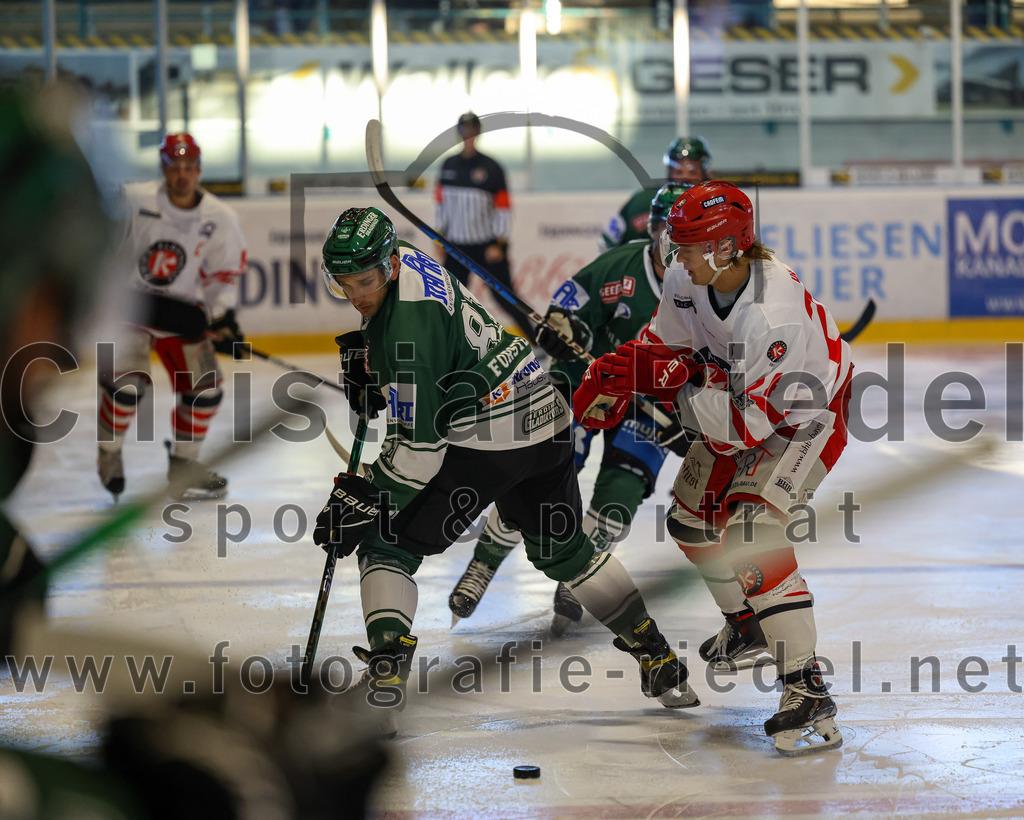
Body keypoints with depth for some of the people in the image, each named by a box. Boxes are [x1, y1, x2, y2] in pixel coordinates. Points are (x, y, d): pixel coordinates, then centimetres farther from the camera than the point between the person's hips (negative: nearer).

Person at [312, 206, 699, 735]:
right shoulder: (401, 261, 3)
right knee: (564, 553, 25)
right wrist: (364, 356, 14)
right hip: (544, 418, 10)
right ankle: (660, 663, 32)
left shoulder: (408, 326, -24)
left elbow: (421, 441, -24)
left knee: (385, 543, -4)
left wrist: (367, 498, -18)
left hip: (486, 442, -10)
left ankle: (385, 676, -17)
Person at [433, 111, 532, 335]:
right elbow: (440, 202, 12)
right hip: (457, 245, 4)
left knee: (505, 297, -5)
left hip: (488, 246, -4)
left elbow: (503, 208, -7)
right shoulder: (449, 165, 7)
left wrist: (499, 245, -13)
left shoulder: (491, 168, -6)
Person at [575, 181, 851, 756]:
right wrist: (619, 376, -14)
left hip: (807, 413, -9)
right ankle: (746, 622, 43)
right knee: (693, 518, 16)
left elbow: (750, 423, -37)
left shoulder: (772, 316, -39)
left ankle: (807, 692, -23)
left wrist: (680, 381, -36)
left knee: (752, 533, -23)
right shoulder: (690, 277, -15)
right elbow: (668, 345, 2)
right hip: (741, 397, 9)